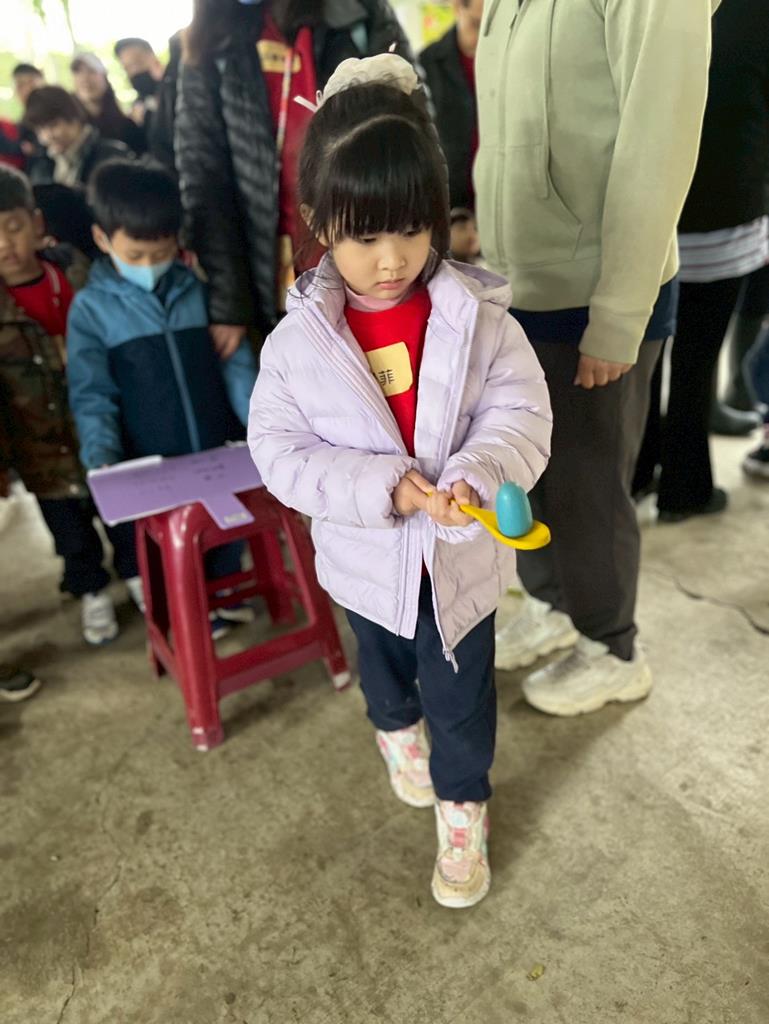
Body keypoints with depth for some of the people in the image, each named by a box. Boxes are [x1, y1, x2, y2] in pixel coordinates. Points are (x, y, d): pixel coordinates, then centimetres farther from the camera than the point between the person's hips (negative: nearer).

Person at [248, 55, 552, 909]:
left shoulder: (478, 318, -16)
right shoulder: (298, 341, -17)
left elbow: (522, 414, -15)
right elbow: (279, 452, -16)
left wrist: (476, 477, -35)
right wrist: (383, 487, -28)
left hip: (461, 553, 0)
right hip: (367, 557, 1)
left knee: (460, 691, 16)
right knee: (383, 665, 29)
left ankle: (462, 807, 44)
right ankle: (397, 729, 64)